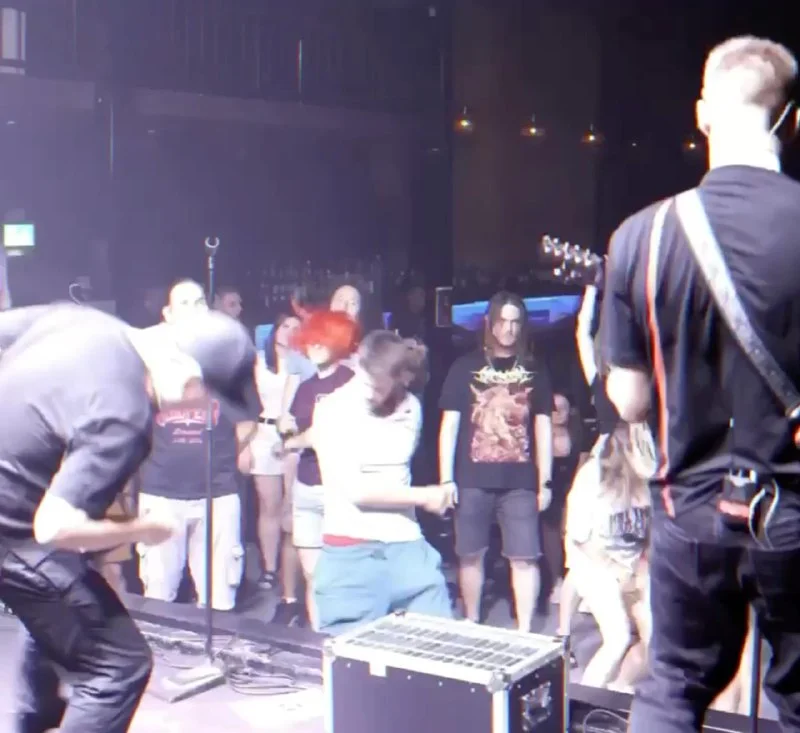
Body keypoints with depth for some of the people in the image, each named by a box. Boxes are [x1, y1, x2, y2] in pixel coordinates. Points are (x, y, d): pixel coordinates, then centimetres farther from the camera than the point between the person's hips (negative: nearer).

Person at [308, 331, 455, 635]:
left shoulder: (410, 407, 4)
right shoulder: (333, 408, -9)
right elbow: (355, 489, -14)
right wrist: (423, 496, -7)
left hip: (407, 547, 4)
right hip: (350, 553, -4)